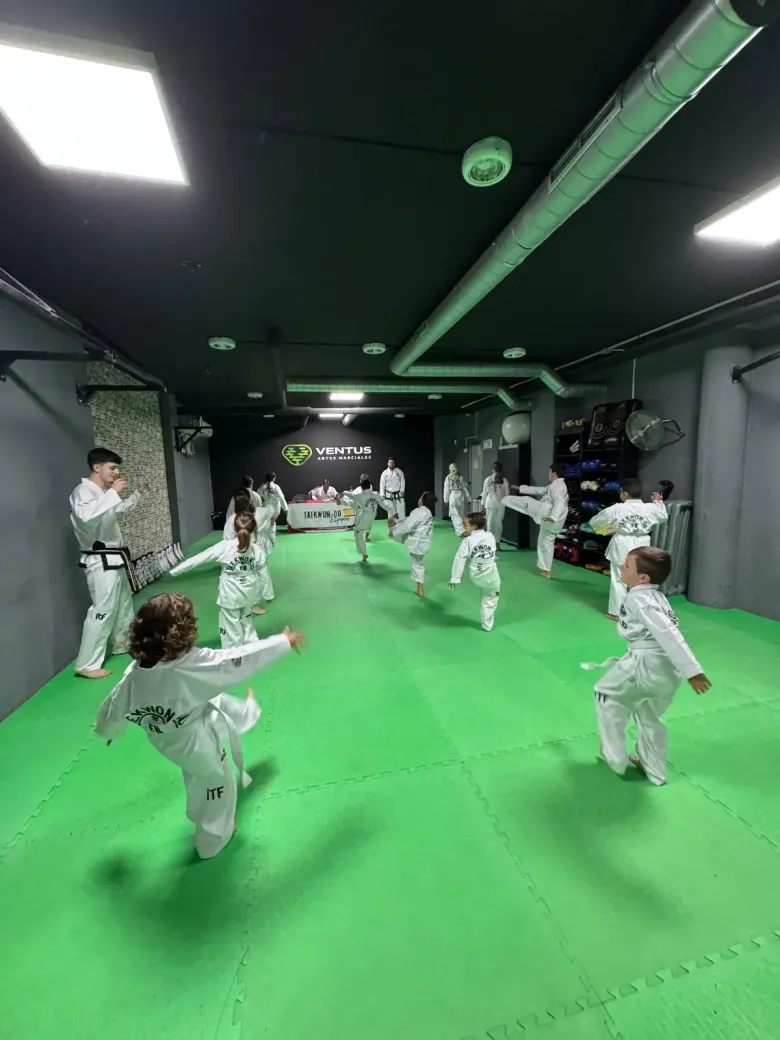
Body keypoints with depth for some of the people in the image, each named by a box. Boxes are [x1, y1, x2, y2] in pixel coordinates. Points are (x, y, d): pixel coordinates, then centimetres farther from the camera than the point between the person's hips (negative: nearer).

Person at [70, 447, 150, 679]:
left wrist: (138, 494, 21)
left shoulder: (102, 492, 12)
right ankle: (87, 664, 2)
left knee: (124, 602, 22)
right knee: (103, 610, -8)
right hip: (101, 561, -10)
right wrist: (112, 493, -33)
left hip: (114, 558, 11)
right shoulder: (83, 491, -17)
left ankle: (122, 643, 39)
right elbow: (87, 517, -37)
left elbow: (119, 510, 31)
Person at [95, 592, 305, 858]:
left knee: (222, 705, 28)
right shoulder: (193, 664, -41)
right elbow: (241, 659, -34)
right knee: (217, 784, 24)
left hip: (167, 739, 6)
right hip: (196, 742, -5)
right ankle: (212, 839, 49)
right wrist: (285, 641, -21)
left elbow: (113, 709, -5)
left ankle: (246, 711, 61)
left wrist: (108, 731, 19)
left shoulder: (134, 673, -22)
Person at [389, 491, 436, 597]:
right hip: (423, 544, 9)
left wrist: (394, 531, -11)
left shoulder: (418, 511, -18)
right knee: (418, 564, 23)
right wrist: (397, 521, 17)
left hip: (413, 541, -9)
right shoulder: (429, 513, 12)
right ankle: (420, 590, 30)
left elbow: (407, 525, -24)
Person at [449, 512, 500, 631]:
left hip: (475, 576, -4)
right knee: (490, 600, 22)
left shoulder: (467, 541, -20)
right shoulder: (490, 536, -9)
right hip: (491, 576, 4)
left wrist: (455, 578, -13)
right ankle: (487, 625, 36)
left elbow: (459, 560, -19)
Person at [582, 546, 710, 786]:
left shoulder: (639, 598, -17)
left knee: (606, 695, 14)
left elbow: (668, 633, -26)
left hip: (647, 665, -9)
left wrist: (692, 670, -28)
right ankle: (654, 770, 44)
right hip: (667, 670, 9)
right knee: (649, 717, 28)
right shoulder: (655, 596, 12)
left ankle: (615, 758, 25)